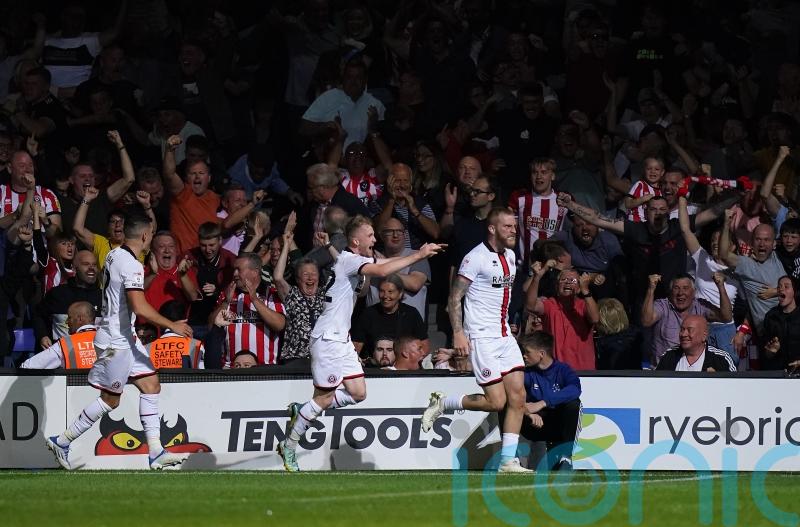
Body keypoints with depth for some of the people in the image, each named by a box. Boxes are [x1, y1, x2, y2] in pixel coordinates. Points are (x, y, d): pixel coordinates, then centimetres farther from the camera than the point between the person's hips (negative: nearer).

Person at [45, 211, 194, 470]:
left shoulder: (113, 255, 7)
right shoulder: (131, 265, -22)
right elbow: (140, 307, -30)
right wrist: (173, 326, -22)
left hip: (124, 335, 10)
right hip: (116, 341, -10)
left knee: (151, 385, 7)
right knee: (110, 400, 1)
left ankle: (156, 453, 5)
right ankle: (62, 441, 11)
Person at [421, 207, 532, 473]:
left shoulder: (510, 256, 12)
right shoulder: (476, 258, -13)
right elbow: (455, 297, -12)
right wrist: (458, 333, -21)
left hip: (505, 336, 8)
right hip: (482, 338, -8)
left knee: (518, 396, -2)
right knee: (496, 401, -12)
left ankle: (508, 461, 1)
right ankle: (442, 403, 8)